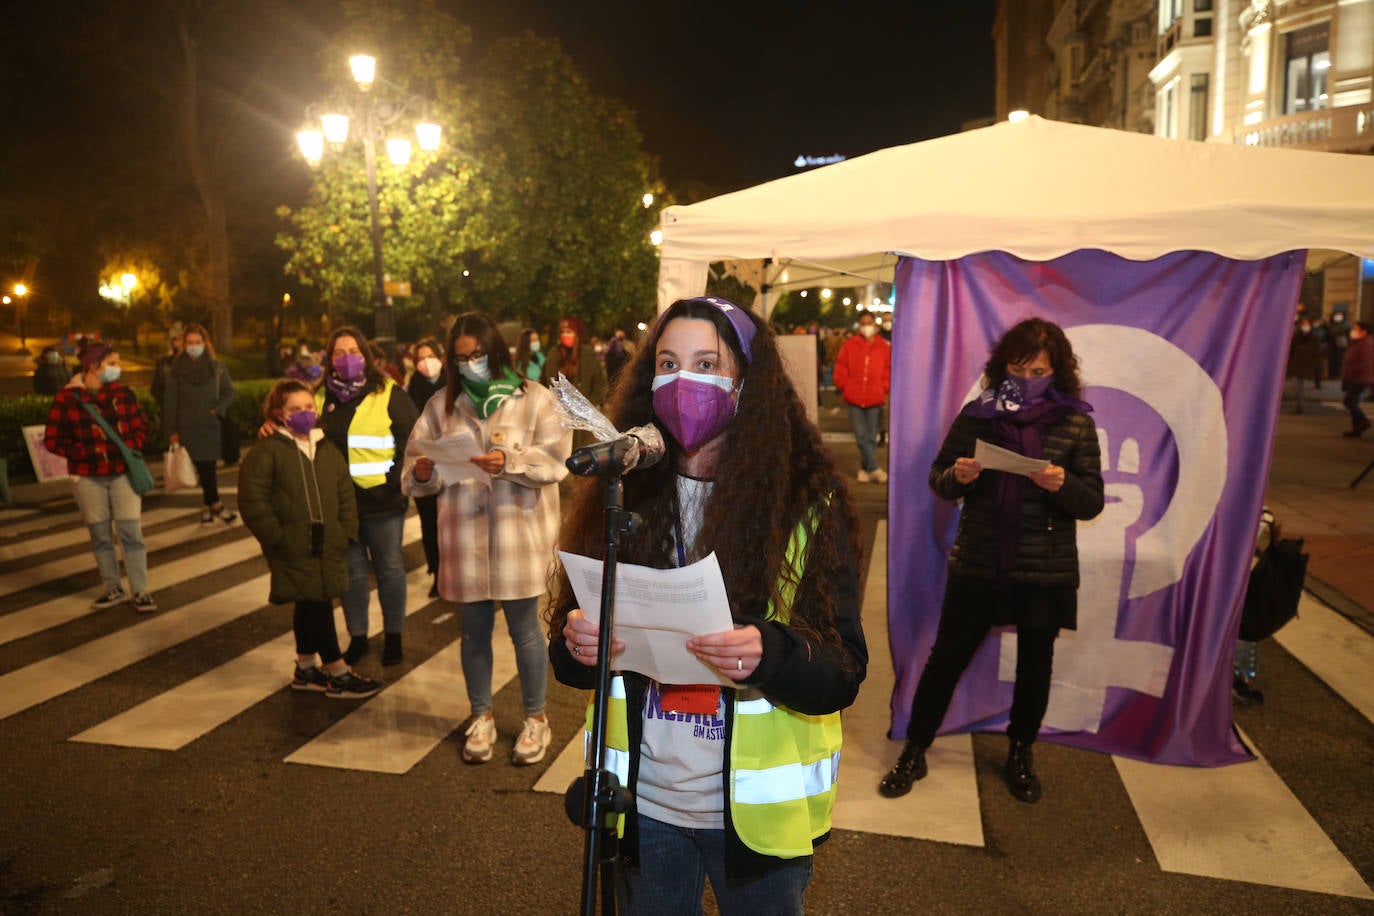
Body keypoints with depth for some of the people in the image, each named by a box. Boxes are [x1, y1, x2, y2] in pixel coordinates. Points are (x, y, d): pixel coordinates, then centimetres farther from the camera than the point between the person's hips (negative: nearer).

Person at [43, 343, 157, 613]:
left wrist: (124, 448, -13)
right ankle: (113, 589, 22)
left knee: (131, 533, -2)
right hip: (88, 477, -1)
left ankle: (140, 591, 4)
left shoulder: (123, 394, 2)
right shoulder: (66, 398, -6)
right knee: (100, 536, 9)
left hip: (124, 472, 1)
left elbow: (142, 430, 5)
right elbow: (53, 441, -4)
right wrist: (88, 452, -15)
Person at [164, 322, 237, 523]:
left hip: (212, 425, 1)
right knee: (205, 467, -6)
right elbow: (171, 401, 2)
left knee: (208, 467, 3)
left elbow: (228, 392, 9)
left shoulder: (216, 367, 4)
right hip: (188, 427, -1)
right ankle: (216, 505, 2)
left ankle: (207, 506, 16)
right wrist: (171, 430, -1)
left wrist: (217, 409, -9)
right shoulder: (176, 369, 2)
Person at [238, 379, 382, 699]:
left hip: (328, 548, 6)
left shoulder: (328, 450, 11)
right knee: (316, 606, -5)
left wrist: (346, 533, 3)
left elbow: (346, 495, 13)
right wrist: (277, 537, -14)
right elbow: (252, 501, -12)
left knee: (309, 608, 16)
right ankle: (338, 674, 5)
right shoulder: (267, 451, -7)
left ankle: (306, 669, 30)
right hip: (294, 551, -6)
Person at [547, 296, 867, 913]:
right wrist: (578, 646, -19)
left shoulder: (807, 502, -11)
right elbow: (568, 656, 3)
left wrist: (768, 655, -31)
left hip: (755, 811, -2)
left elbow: (844, 674, -12)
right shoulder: (624, 494, -3)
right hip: (642, 799, 2)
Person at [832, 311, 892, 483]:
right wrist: (845, 388, -1)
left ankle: (864, 468, 20)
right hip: (854, 398, -1)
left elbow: (889, 371, 8)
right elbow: (840, 369, 4)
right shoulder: (850, 345, 0)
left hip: (874, 399, 1)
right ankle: (874, 469, 0)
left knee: (871, 437, 7)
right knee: (861, 436, -5)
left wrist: (883, 389, -1)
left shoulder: (885, 347, 2)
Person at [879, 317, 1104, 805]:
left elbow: (1092, 502, -2)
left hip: (1046, 571, 1)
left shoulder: (1075, 423, -2)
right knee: (946, 658, 6)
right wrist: (958, 476, -18)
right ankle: (913, 753, 23)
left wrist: (1062, 484, -23)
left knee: (1034, 664, 16)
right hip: (977, 564, 0)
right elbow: (939, 480, 5)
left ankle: (1020, 754, 39)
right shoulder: (976, 414, -2)